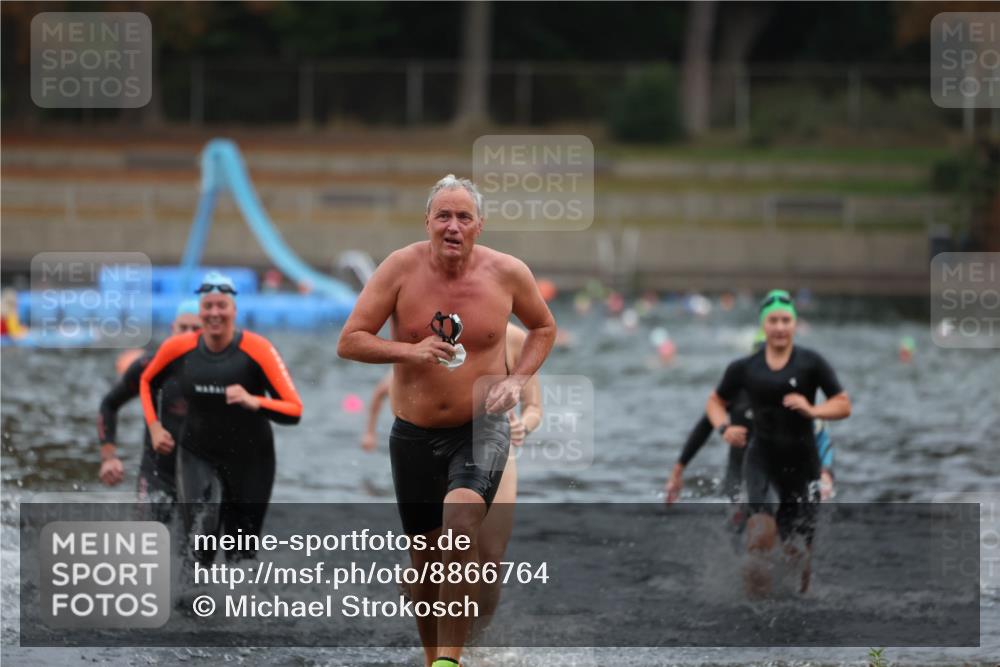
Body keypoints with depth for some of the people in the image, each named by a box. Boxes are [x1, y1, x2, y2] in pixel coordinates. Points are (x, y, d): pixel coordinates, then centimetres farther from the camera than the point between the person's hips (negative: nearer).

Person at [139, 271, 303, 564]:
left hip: (250, 460, 0)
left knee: (241, 555, 9)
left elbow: (294, 411, -20)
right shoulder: (179, 349, -8)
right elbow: (147, 382, 14)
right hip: (197, 457, 0)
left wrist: (254, 402, -37)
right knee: (201, 535, -22)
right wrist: (154, 427, 2)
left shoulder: (257, 349, -16)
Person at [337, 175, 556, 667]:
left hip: (482, 428, -2)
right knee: (425, 556, 12)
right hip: (414, 435, 2)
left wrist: (517, 379, -3)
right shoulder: (401, 268, -9)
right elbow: (349, 341, -8)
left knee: (460, 524, -28)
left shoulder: (508, 273, -6)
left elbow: (543, 328, 13)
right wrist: (409, 351, -24)